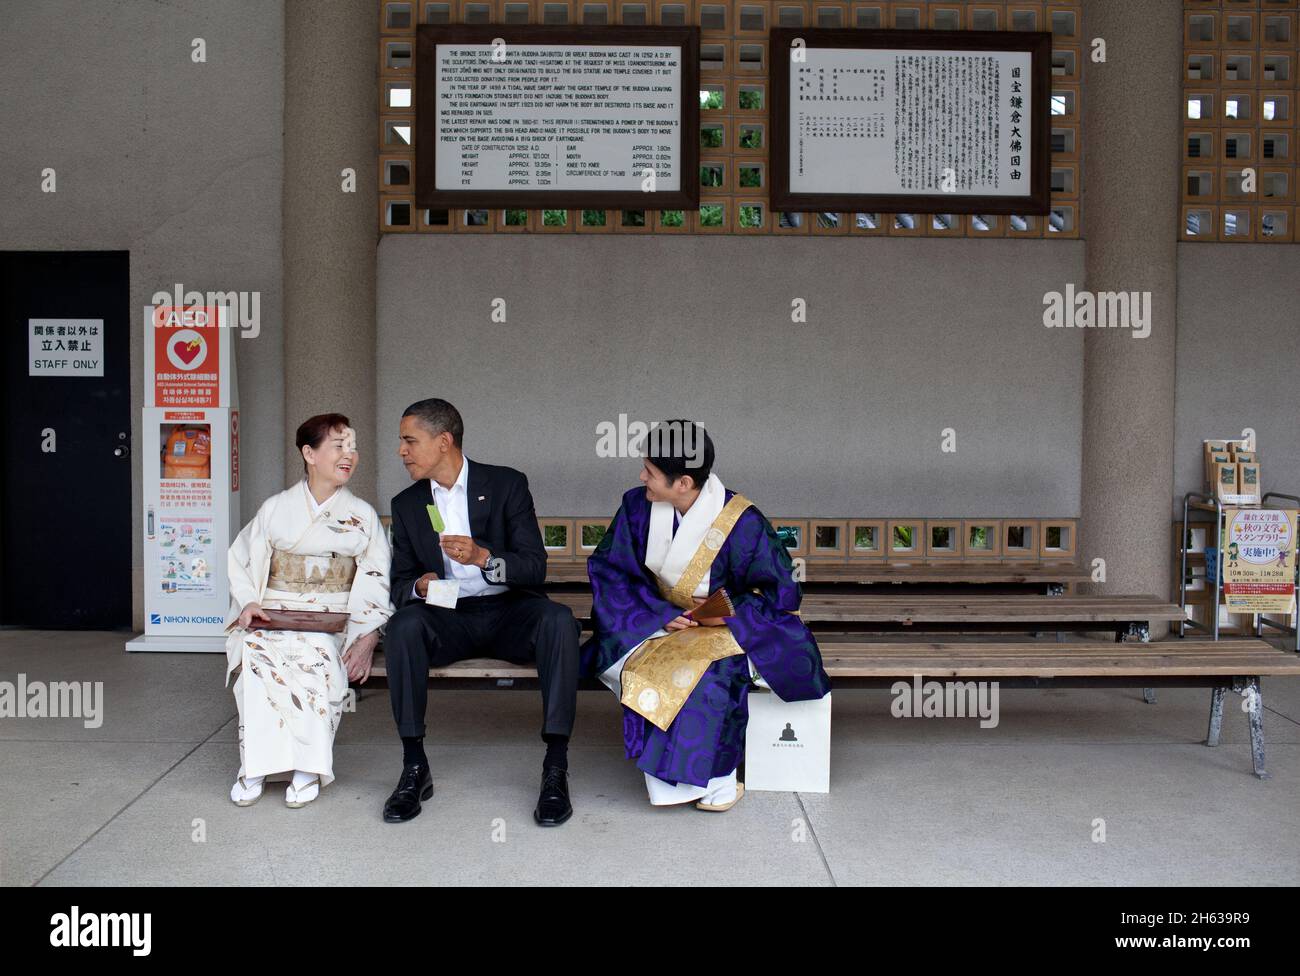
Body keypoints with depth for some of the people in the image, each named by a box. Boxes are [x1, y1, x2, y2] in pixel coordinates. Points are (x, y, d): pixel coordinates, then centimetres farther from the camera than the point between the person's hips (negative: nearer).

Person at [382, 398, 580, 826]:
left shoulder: (507, 484, -2)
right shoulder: (407, 505, 9)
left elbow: (535, 567, -9)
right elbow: (399, 583, 10)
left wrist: (483, 557, -28)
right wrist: (418, 587, -16)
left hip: (509, 613, -2)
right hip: (449, 618, 2)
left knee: (558, 620, -33)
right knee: (404, 624, -31)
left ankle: (555, 767, -31)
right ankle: (414, 767, -24)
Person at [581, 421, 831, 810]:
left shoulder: (743, 523, -18)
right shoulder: (637, 507, -8)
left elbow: (780, 592, -8)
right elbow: (608, 569, -3)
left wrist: (728, 615, -23)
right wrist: (660, 614, -16)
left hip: (733, 628, -3)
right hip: (663, 621, 4)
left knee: (711, 670, -36)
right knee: (636, 663, -28)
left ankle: (713, 778, -14)